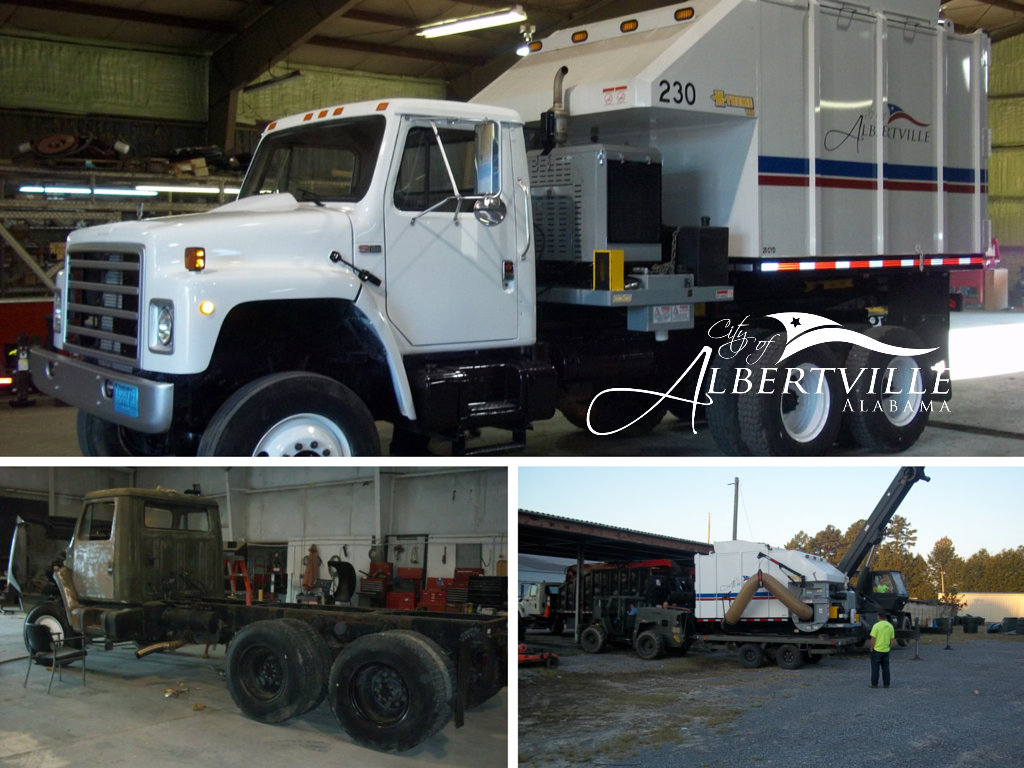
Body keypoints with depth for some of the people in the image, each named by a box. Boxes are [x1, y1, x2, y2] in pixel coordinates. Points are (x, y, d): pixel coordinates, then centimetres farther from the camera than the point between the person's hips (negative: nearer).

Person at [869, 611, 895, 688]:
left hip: (877, 650, -5)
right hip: (886, 650, 5)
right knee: (885, 668, 12)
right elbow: (892, 639, 7)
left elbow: (873, 639, -14)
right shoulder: (890, 626, 4)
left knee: (875, 668, 4)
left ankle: (874, 684, 6)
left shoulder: (876, 625, -13)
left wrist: (871, 648, -3)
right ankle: (886, 684, 14)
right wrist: (889, 648, 16)